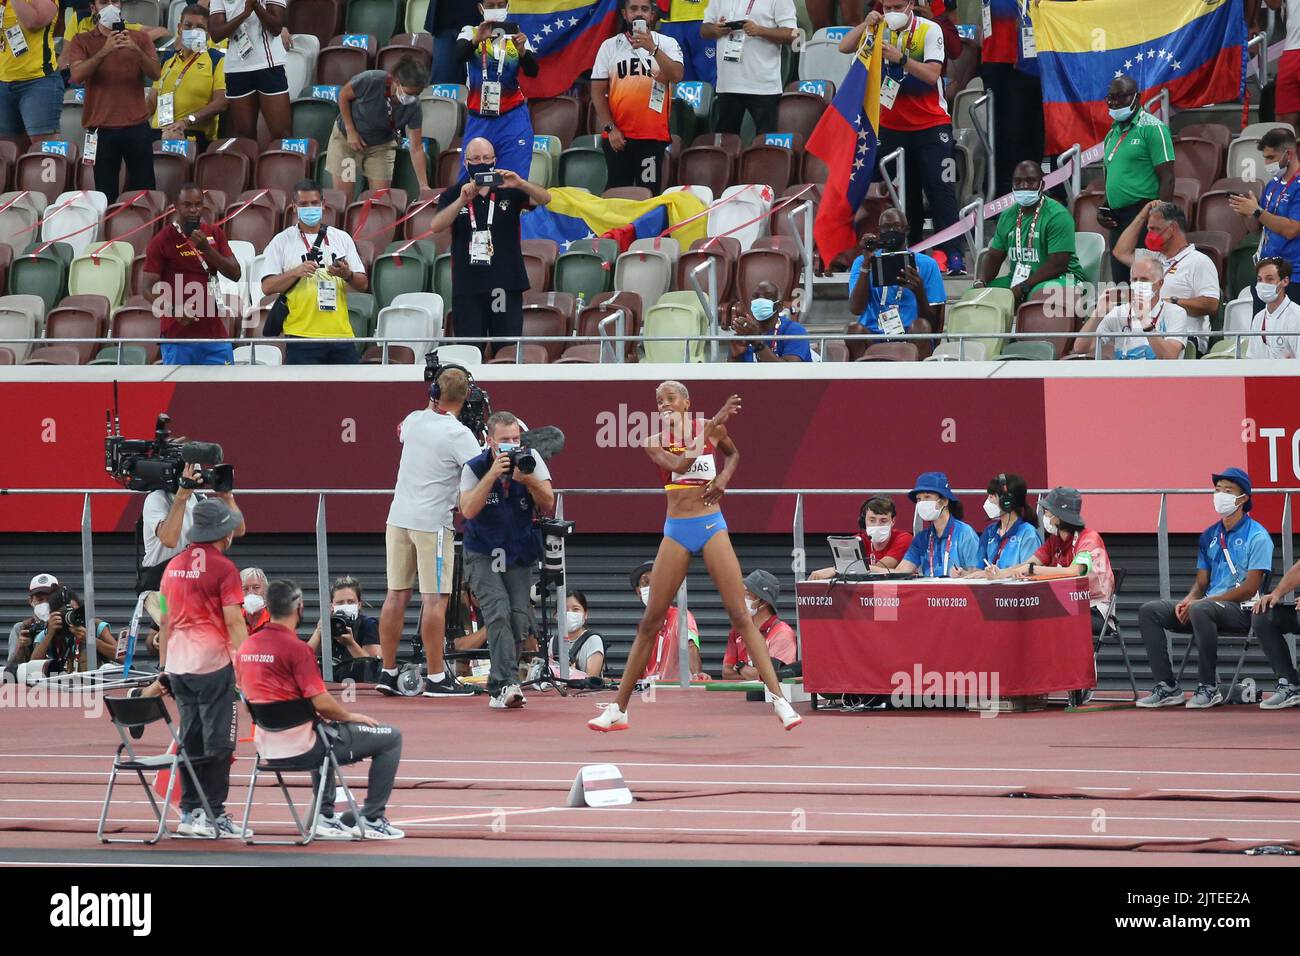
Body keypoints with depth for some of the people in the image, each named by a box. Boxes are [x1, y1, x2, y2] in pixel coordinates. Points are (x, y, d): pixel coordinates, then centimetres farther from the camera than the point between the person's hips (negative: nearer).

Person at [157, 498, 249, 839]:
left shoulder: (174, 566, 11)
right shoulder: (223, 568, -9)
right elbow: (234, 622, -13)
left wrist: (164, 664, 22)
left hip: (178, 666, 6)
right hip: (213, 663, -6)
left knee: (189, 740, 12)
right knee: (217, 741, -2)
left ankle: (189, 812, 13)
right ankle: (213, 814, -3)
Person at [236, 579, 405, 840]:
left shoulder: (246, 647, 5)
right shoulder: (294, 647, -18)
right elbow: (322, 703, -21)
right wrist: (352, 717, 0)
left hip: (267, 746, 8)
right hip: (300, 745, -8)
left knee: (327, 732, 41)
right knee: (390, 738, 3)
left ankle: (325, 816, 36)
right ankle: (372, 820, 7)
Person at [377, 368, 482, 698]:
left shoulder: (414, 420, 6)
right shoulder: (459, 434, -12)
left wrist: (431, 406, 26)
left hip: (398, 519, 6)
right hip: (433, 523, -6)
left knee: (396, 595, 10)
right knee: (435, 600, -5)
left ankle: (388, 672, 12)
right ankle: (436, 678, -5)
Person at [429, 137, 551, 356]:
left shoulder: (509, 192, 8)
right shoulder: (452, 196, 9)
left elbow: (545, 199, -7)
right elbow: (436, 226, -8)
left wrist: (520, 184, -27)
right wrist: (462, 201, -23)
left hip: (506, 286, 0)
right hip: (467, 287, 0)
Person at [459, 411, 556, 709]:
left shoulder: (531, 460, -7)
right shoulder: (474, 468, -12)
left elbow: (547, 504, -12)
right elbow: (468, 510, -27)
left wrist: (528, 478, -29)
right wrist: (493, 474, -33)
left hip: (519, 554, 3)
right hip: (482, 553, -3)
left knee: (520, 620, -7)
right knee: (498, 612, -23)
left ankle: (497, 689, 7)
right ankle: (508, 684, -32)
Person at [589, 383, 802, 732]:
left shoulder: (713, 431, 4)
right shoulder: (655, 443, 1)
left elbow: (733, 452, 26)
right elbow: (679, 463, -20)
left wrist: (725, 476, 5)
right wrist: (712, 426, -26)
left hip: (711, 526, -1)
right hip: (676, 532, 1)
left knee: (740, 615, -8)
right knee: (650, 621, 3)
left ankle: (779, 700, -11)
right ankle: (618, 709, 9)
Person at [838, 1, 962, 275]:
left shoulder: (929, 30, -10)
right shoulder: (881, 29, 0)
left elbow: (932, 74, -20)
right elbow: (845, 47, -11)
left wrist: (901, 58, -33)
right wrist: (866, 25, -26)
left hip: (931, 123, -4)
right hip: (892, 125, 4)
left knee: (940, 188, -10)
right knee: (904, 191, 6)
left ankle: (951, 254, -13)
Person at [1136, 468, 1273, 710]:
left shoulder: (1257, 536, -6)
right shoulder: (1209, 536, 17)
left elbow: (1250, 588, -14)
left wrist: (1198, 602, -17)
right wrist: (1187, 601, -8)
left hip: (1241, 609, -8)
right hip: (1209, 604, 8)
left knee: (1201, 610, -39)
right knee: (1149, 611, -8)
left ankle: (1209, 688, -30)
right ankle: (1167, 687, -13)